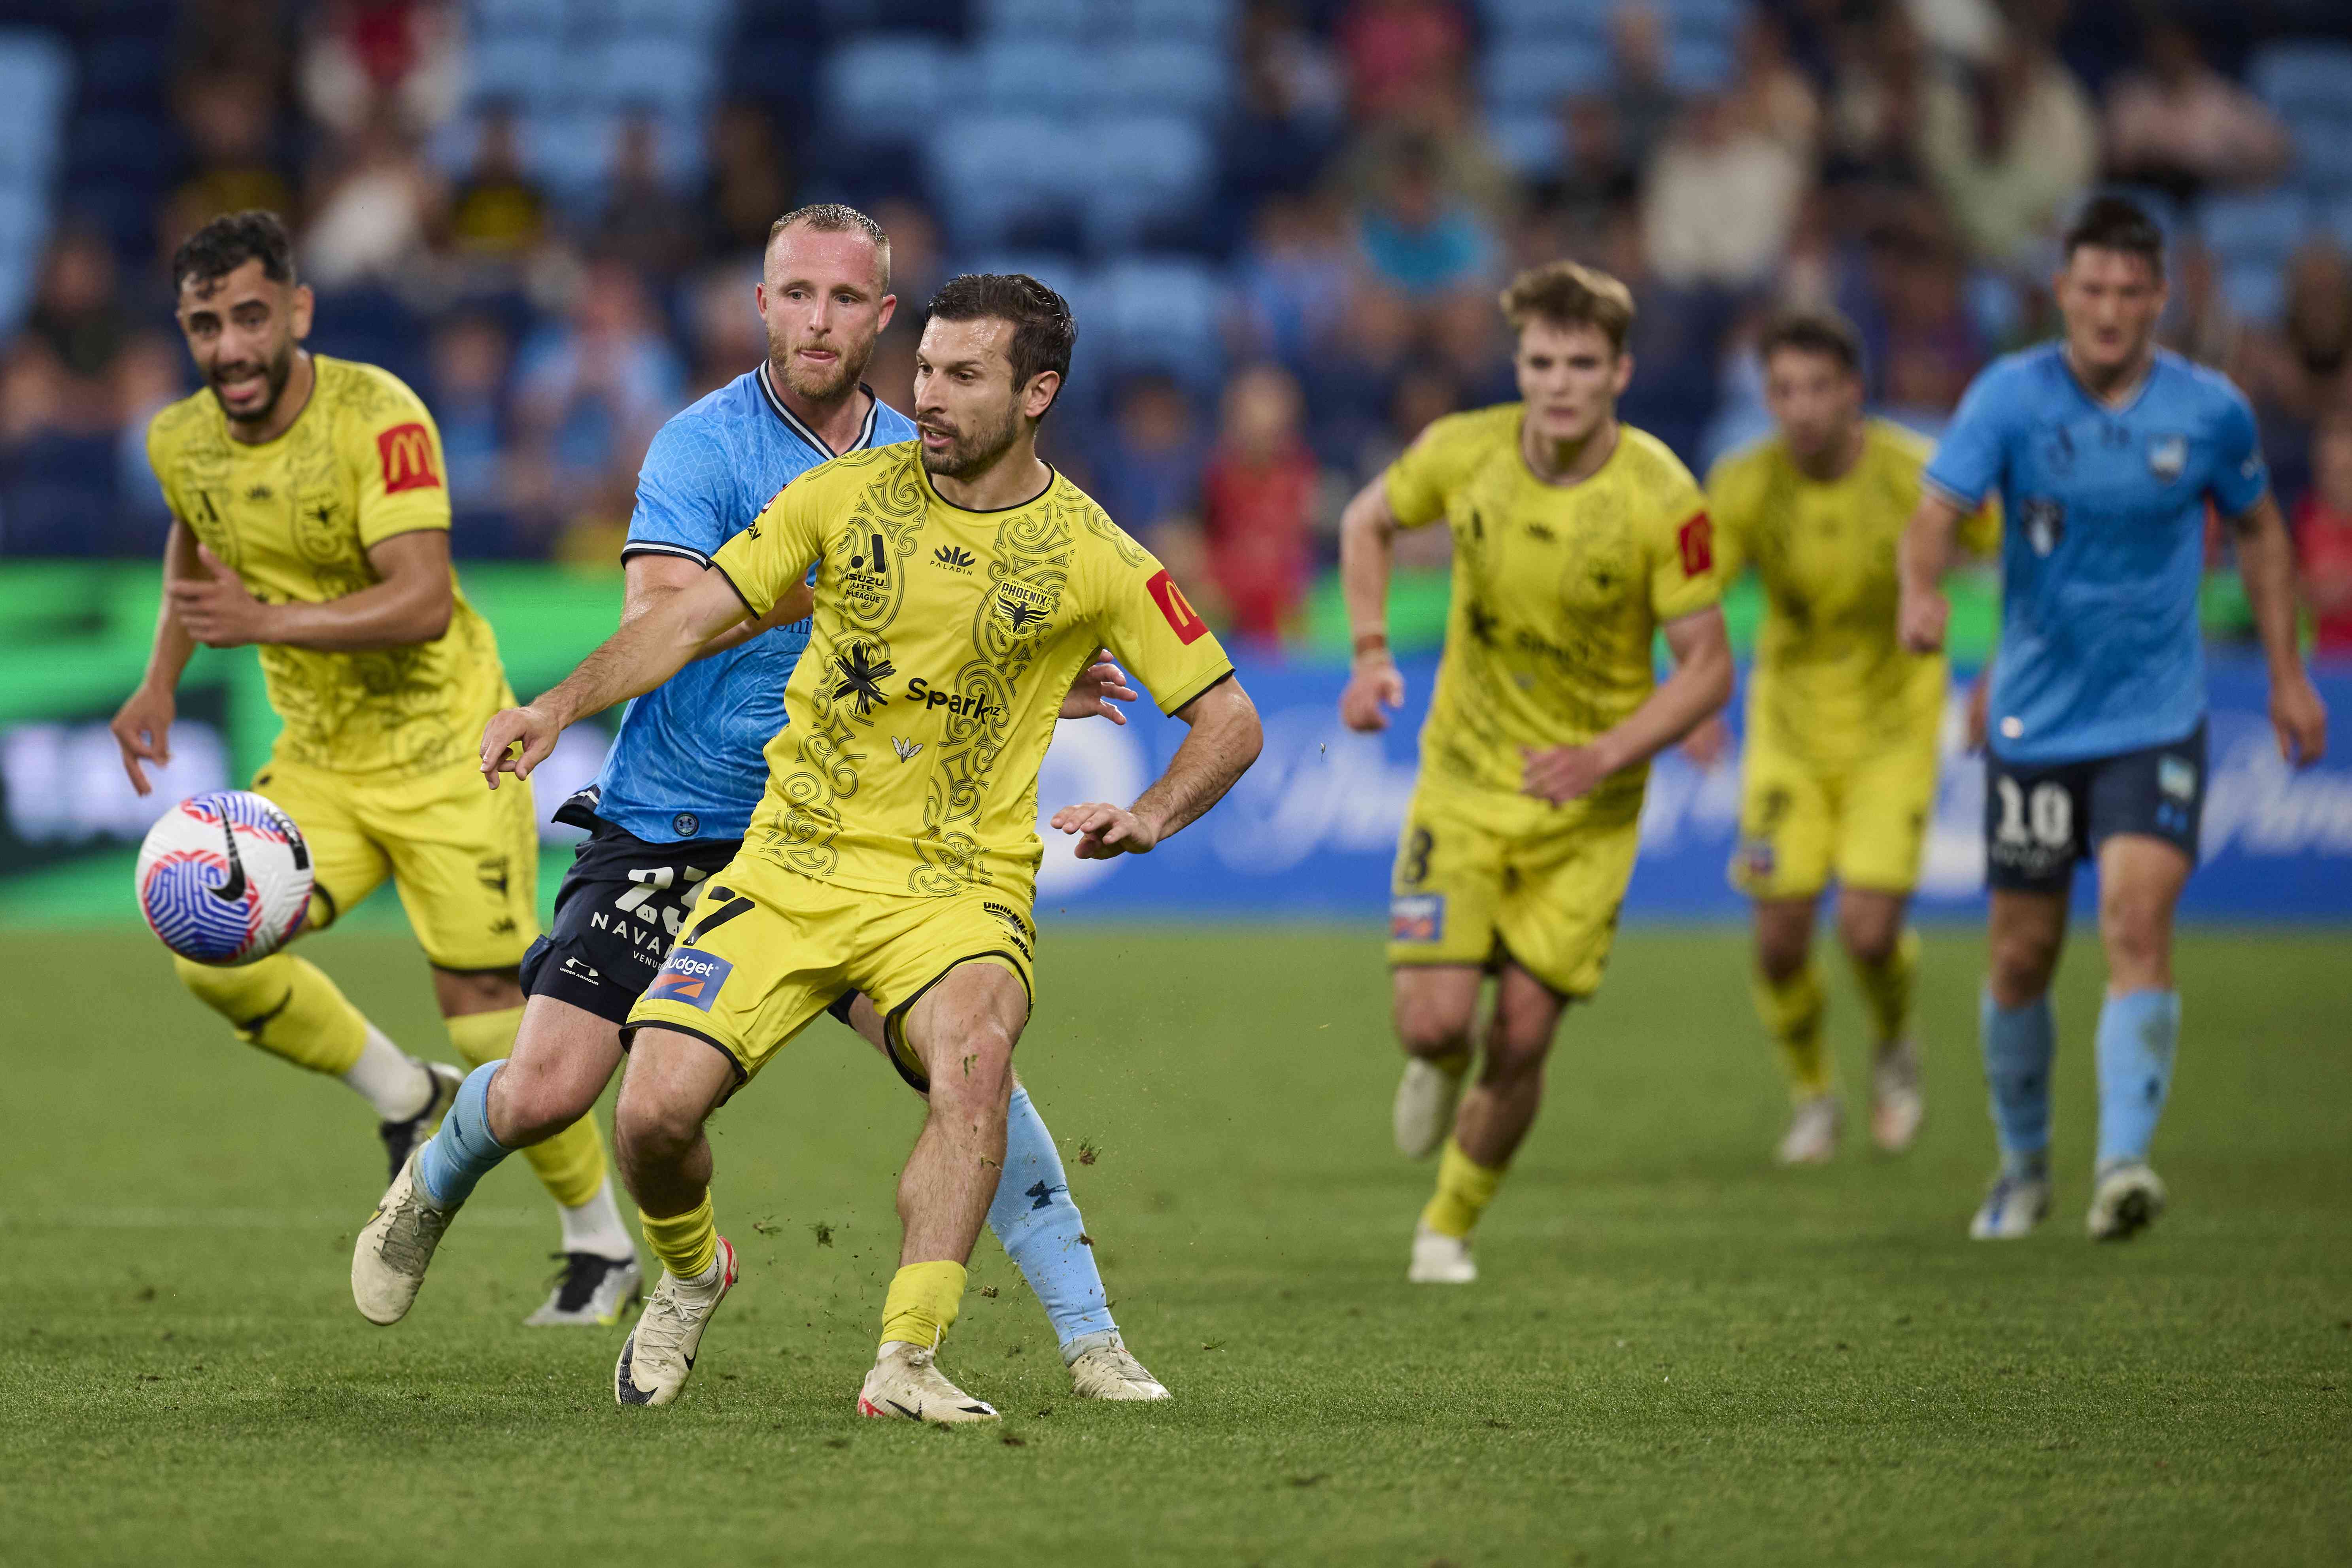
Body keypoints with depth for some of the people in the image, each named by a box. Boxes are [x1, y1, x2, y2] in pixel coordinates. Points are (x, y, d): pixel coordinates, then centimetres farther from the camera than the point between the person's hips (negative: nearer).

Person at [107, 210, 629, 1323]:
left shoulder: (378, 418, -21)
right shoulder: (182, 443, -3)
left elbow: (423, 601, -30)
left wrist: (267, 624, -38)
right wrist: (160, 681, 11)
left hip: (445, 747, -5)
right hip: (318, 759, 5)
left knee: (486, 1008, -6)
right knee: (215, 952, -16)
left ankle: (599, 1235, 16)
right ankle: (402, 1096, 10)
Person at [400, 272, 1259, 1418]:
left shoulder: (1093, 559, -2)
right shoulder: (847, 494, 1)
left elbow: (1231, 720, 5)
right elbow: (687, 618, 5)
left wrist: (1150, 816, -14)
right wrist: (559, 706, -10)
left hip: (958, 884, -2)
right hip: (791, 862, 2)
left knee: (974, 1051, -36)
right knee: (655, 1110, -14)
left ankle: (906, 1364, -34)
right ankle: (690, 1276, 21)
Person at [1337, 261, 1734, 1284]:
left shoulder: (1661, 498, -18)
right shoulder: (1465, 453, -12)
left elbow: (1708, 668, -12)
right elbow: (1368, 521, 10)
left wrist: (1606, 757, -25)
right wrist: (1370, 653, -2)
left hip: (1588, 810, -1)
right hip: (1466, 781, 1)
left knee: (1523, 1041, -1)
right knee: (1433, 1021, -11)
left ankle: (1451, 1226, 25)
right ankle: (1439, 1069, 29)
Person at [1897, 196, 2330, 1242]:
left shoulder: (2210, 412, -3)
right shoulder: (2010, 397, -8)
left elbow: (2257, 528, 14)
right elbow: (1938, 510, -19)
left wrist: (2286, 672, 12)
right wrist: (1922, 590, -41)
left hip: (2156, 722, -1)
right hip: (2035, 720, 1)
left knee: (2137, 920, -21)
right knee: (2023, 957, 7)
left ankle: (2123, 1165, -28)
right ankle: (2022, 1169, 29)